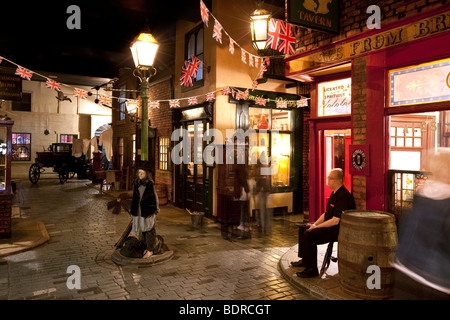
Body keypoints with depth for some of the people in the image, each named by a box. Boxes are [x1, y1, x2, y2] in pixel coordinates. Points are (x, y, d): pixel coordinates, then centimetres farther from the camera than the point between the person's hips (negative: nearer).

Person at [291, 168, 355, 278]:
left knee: (309, 235, -25)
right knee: (303, 228, 13)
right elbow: (326, 213, 18)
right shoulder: (334, 193, 12)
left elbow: (335, 221, -26)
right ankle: (304, 260, 23)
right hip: (329, 226, 11)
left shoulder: (343, 196, -23)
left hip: (338, 230, -11)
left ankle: (312, 269, -15)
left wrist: (316, 226, -18)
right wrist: (315, 224, 5)